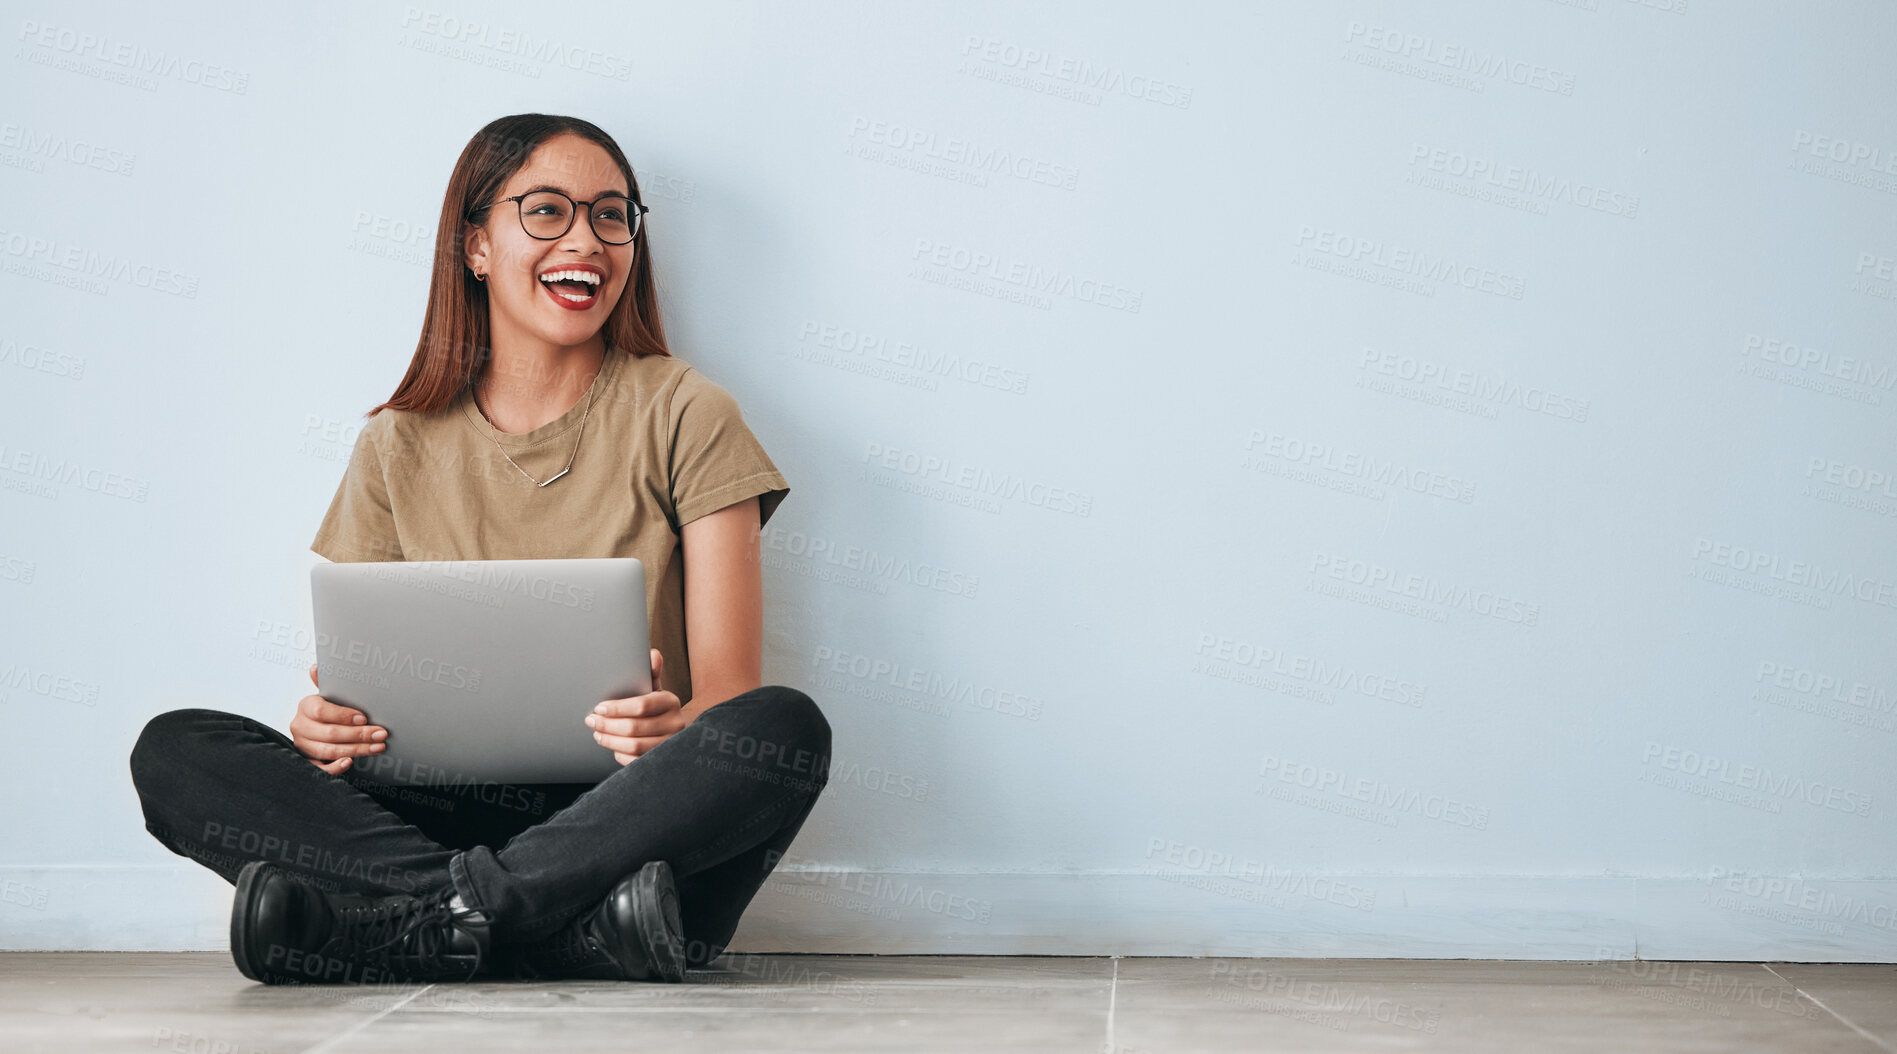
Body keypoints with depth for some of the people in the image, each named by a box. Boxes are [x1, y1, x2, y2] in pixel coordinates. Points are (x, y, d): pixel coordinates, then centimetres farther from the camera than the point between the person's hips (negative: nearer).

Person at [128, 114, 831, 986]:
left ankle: (434, 920, -29)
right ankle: (574, 924, -30)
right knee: (173, 752, -18)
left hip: (629, 816, -2)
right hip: (447, 809, 2)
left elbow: (733, 693, -1)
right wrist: (322, 726, -14)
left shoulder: (683, 416, 6)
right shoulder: (400, 448, 13)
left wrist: (677, 727, -25)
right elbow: (351, 690, 11)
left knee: (784, 727, -32)